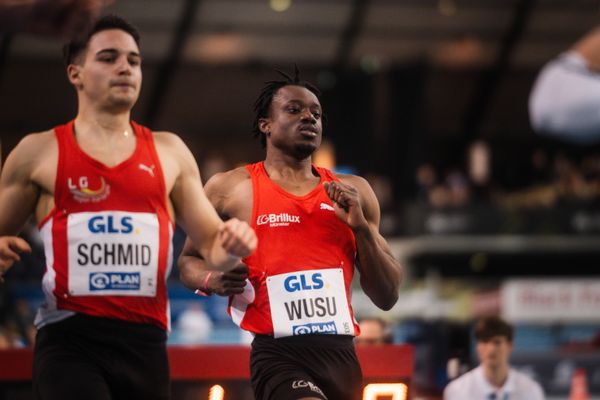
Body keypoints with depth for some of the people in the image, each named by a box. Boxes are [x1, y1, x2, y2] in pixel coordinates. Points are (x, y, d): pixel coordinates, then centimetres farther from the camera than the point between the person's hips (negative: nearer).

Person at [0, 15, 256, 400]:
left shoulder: (169, 152, 16)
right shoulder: (39, 152, 8)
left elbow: (212, 246, 17)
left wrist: (231, 246, -7)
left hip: (145, 340, 3)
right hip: (69, 338, -3)